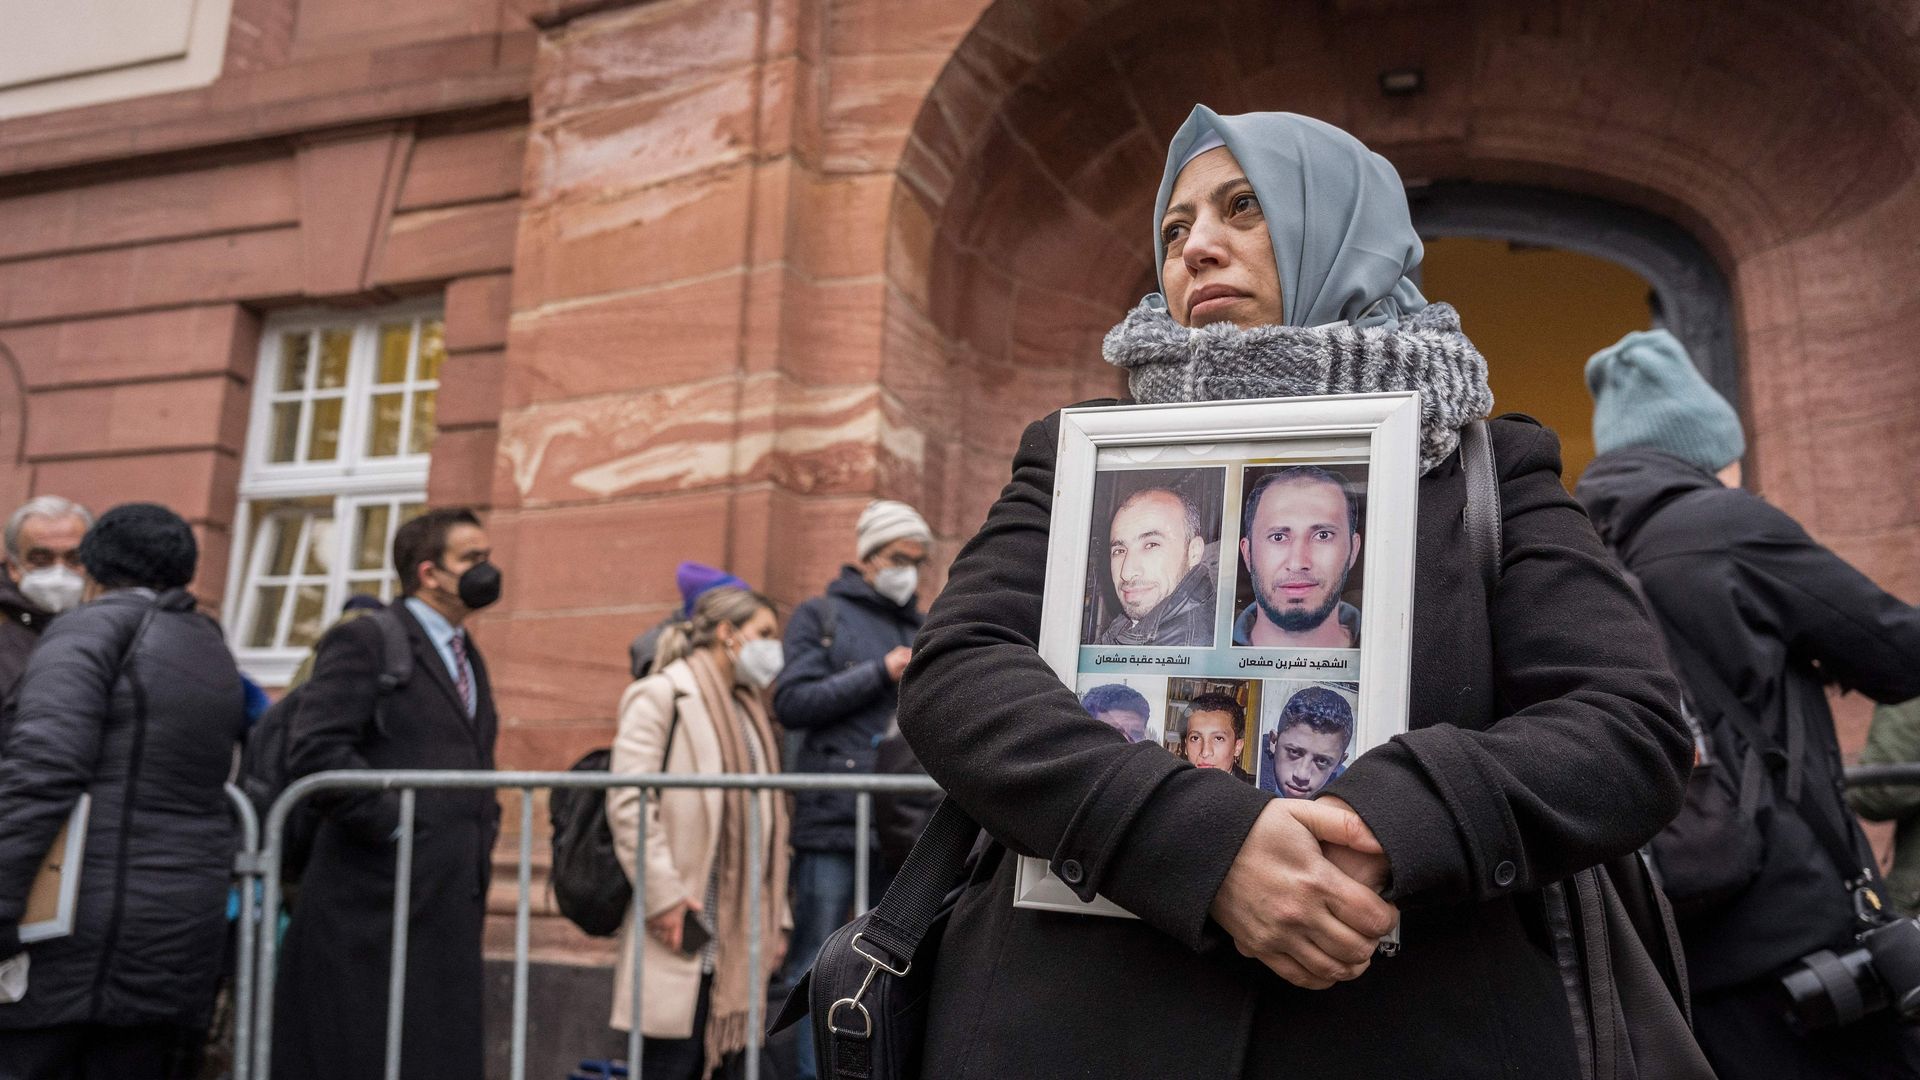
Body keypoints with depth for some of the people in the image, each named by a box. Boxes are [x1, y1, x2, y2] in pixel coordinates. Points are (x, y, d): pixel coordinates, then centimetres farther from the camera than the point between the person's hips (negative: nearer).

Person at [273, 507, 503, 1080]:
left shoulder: (469, 657, 19)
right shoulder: (365, 640, -7)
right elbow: (315, 748, -19)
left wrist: (483, 833, 12)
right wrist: (395, 824, -17)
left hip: (451, 902, 8)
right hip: (376, 900, -8)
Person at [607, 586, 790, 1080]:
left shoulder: (748, 710, 20)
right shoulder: (661, 695, -4)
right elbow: (628, 802, -13)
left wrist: (775, 919, 14)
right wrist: (663, 895, -18)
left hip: (741, 936, 7)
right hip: (686, 929, -7)